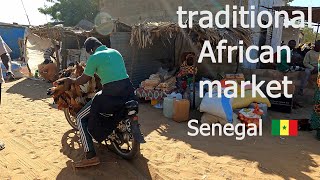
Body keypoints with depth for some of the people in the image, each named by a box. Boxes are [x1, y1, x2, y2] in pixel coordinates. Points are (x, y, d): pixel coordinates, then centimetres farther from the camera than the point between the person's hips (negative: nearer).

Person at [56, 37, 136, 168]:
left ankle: (91, 157, 1)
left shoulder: (94, 58, -3)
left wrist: (70, 81, 24)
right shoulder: (115, 52, 17)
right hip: (129, 90, 7)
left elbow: (84, 80, 3)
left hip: (111, 94, -7)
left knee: (81, 118, 7)